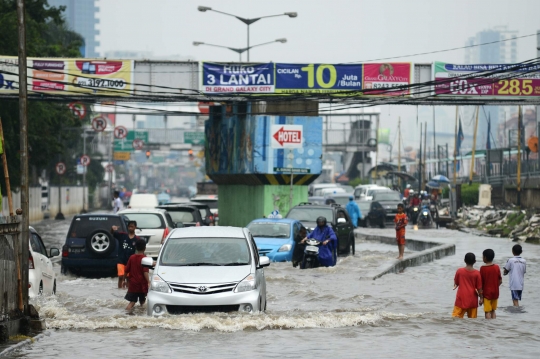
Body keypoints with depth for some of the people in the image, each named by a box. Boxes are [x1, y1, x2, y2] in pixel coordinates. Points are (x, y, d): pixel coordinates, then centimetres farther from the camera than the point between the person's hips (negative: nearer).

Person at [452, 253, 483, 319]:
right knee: (472, 318, 9)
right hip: (472, 299, 1)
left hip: (461, 299, 0)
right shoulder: (477, 273, -8)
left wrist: (455, 286, 28)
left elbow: (456, 283, 6)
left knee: (456, 316, -2)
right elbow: (479, 287, -5)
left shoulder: (459, 271, -6)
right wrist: (481, 297, 7)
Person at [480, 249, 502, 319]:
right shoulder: (497, 267, -2)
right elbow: (500, 281, 1)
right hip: (495, 292, 4)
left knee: (487, 312, -1)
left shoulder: (483, 268, -13)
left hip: (486, 293, -4)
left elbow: (481, 282, -10)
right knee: (493, 311, 15)